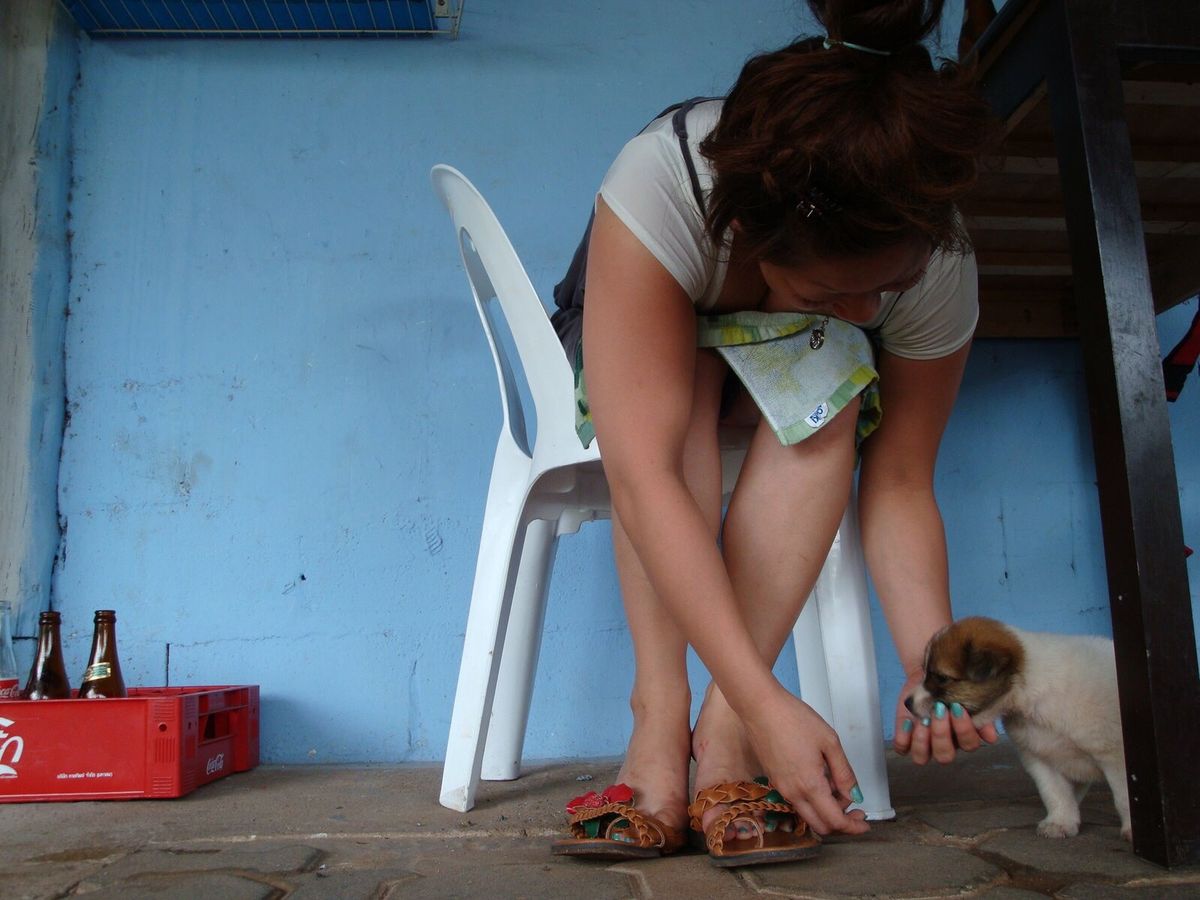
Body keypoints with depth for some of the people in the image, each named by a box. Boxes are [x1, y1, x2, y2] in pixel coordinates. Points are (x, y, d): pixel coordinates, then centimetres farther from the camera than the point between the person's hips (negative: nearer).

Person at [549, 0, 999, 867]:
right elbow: (644, 479, -46)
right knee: (681, 371, -37)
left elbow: (900, 486, -21)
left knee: (833, 379, -34)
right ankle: (661, 722, -34)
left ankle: (721, 738, -31)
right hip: (625, 347, -1)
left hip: (793, 372, 2)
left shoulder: (940, 267, -28)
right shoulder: (661, 185, -40)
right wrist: (766, 701, -50)